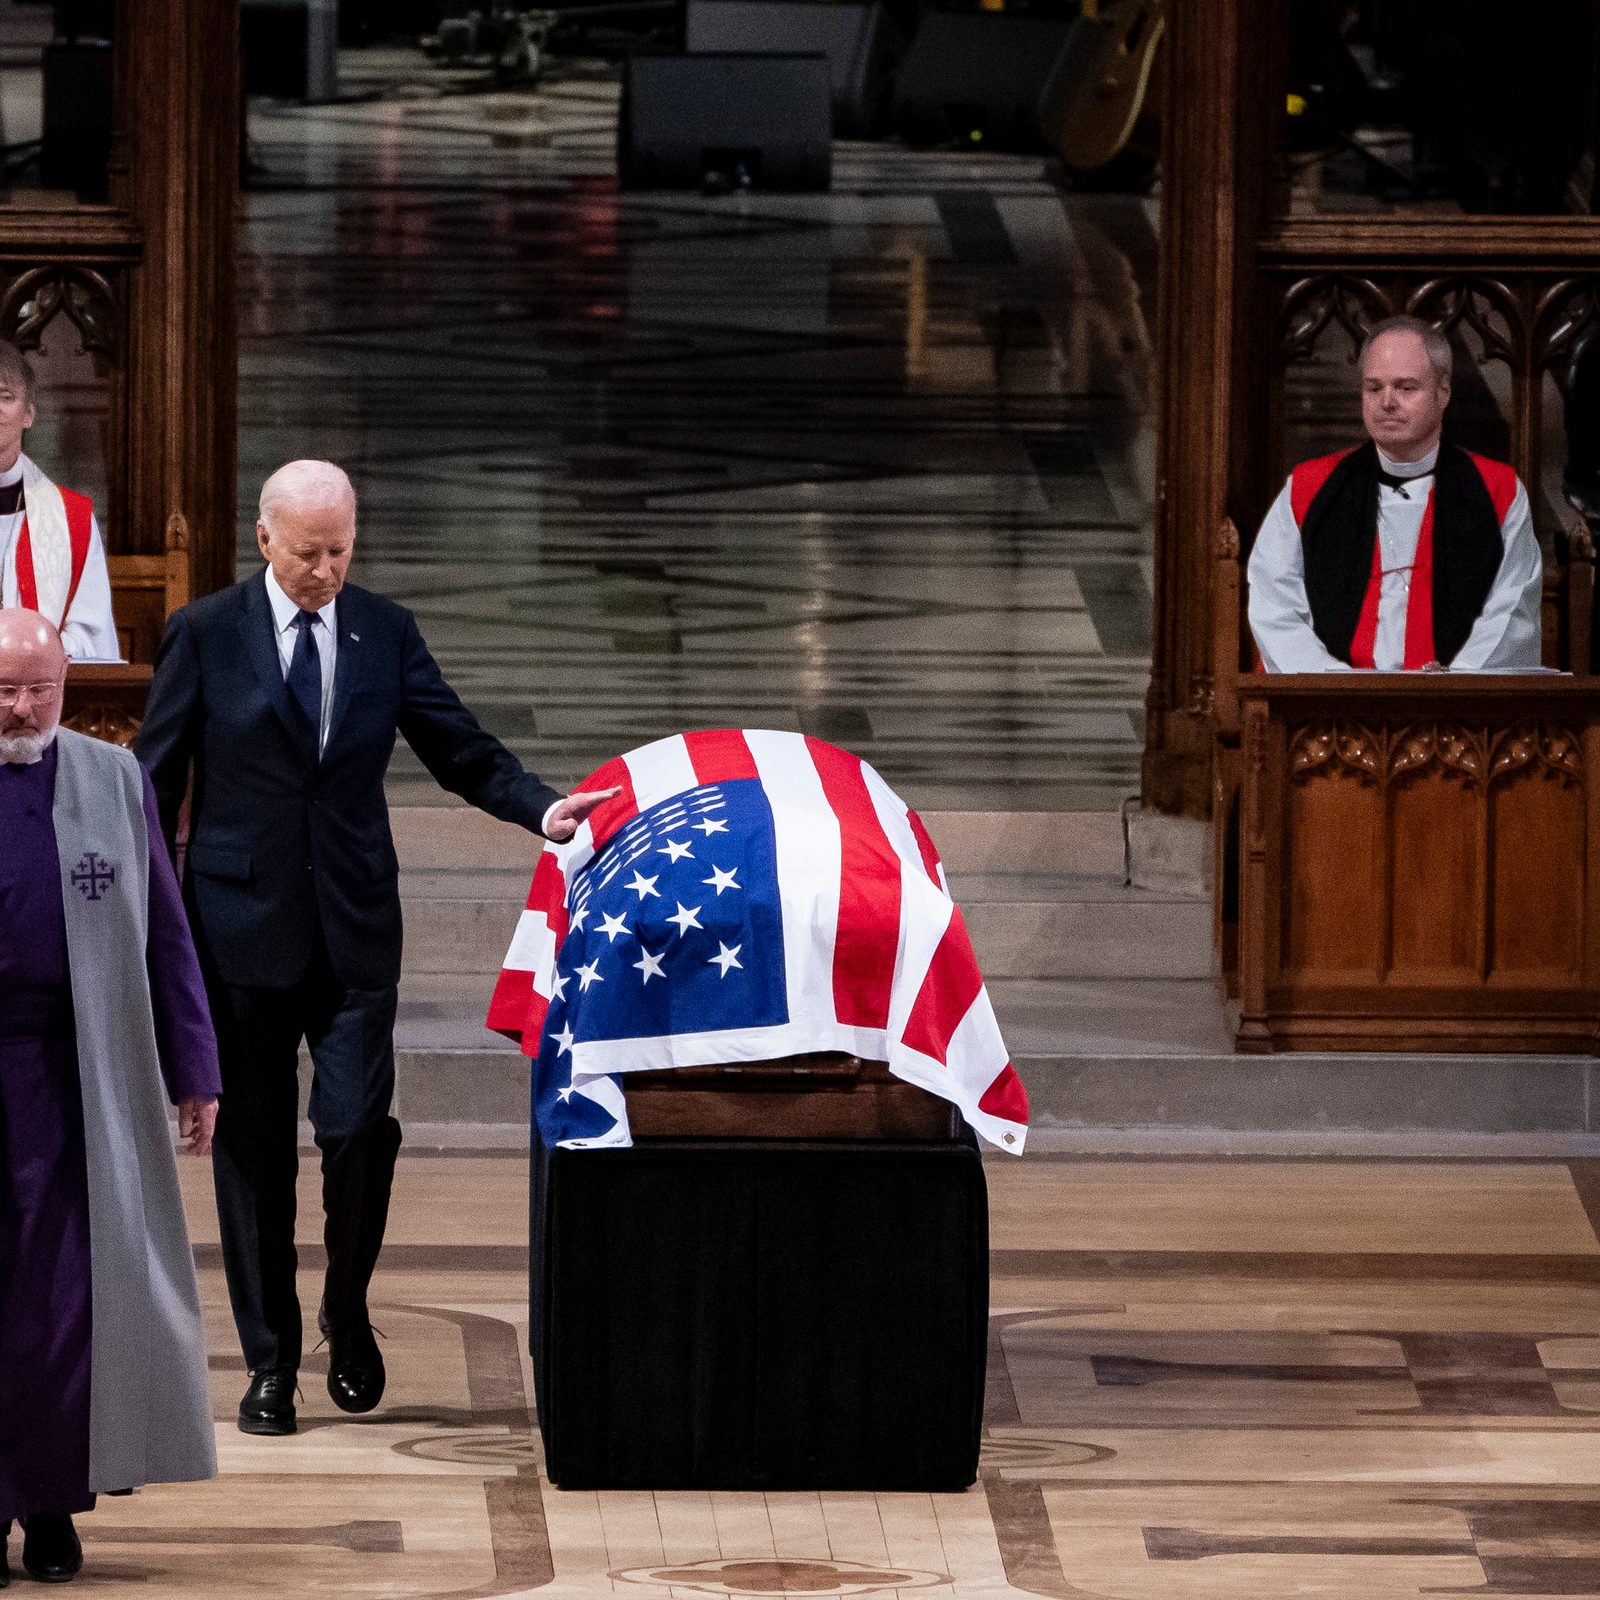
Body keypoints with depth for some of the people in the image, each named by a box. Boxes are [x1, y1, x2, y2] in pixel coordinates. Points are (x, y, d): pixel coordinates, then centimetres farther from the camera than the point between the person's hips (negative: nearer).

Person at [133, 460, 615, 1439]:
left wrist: (542, 807, -11)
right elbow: (155, 783, 3)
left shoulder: (386, 633, 6)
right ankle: (271, 1360, 13)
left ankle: (347, 1309, 17)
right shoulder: (205, 637, 0)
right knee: (255, 1148, 3)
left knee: (359, 1129, -10)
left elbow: (462, 750, 8)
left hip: (355, 932, 1)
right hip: (242, 928, -1)